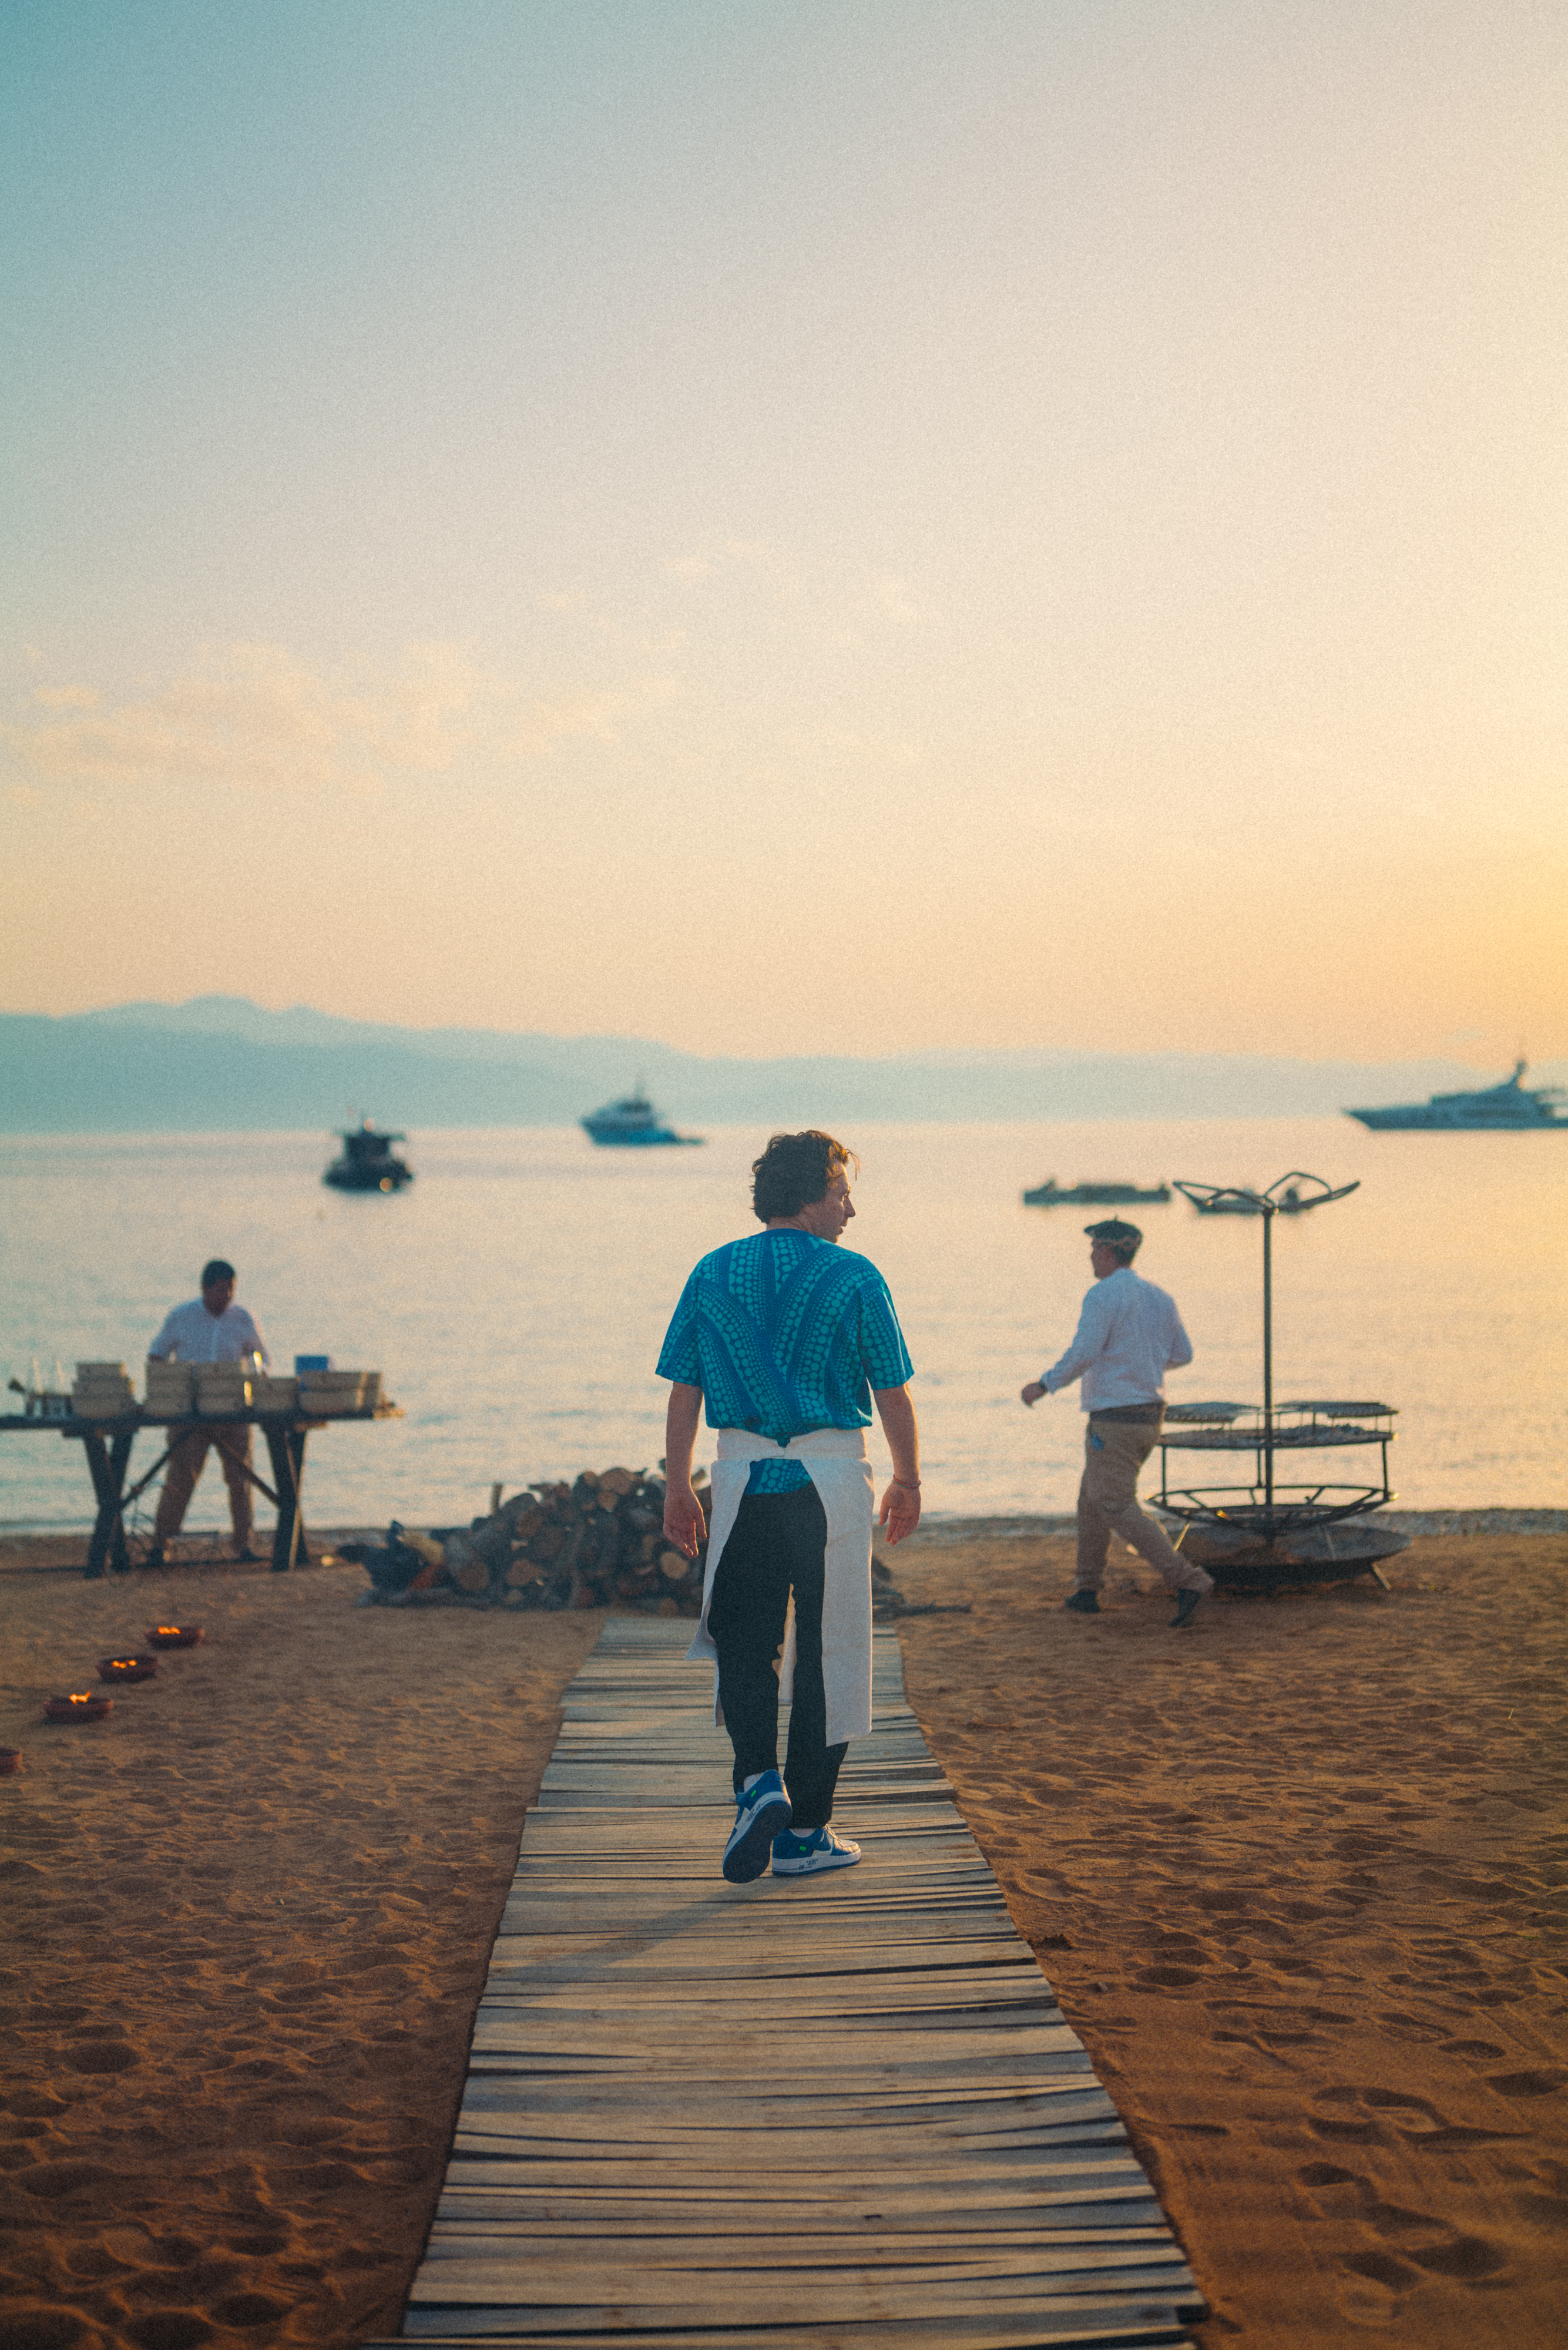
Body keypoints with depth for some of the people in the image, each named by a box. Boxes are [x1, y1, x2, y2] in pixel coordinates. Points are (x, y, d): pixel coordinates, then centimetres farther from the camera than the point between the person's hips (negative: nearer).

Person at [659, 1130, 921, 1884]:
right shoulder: (854, 1279, -4)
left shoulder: (712, 1275, 5)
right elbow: (893, 1397, -1)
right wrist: (907, 1483, 12)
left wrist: (676, 1489, 12)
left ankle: (757, 1781, -11)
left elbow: (683, 1393, 6)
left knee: (741, 1643, 12)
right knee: (826, 1652, 7)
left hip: (743, 1477, 2)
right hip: (831, 1476, -2)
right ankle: (804, 1832, 11)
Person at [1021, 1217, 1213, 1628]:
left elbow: (1082, 1355, -23)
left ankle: (1188, 1580, -18)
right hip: (1149, 1415, 9)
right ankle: (1087, 1590, 23)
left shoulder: (1104, 1294, -15)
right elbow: (1182, 1354, 16)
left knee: (1118, 1510, -6)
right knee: (1091, 1499, 21)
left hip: (1114, 1419, -9)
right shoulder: (1159, 1297, 10)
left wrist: (1044, 1386, -9)